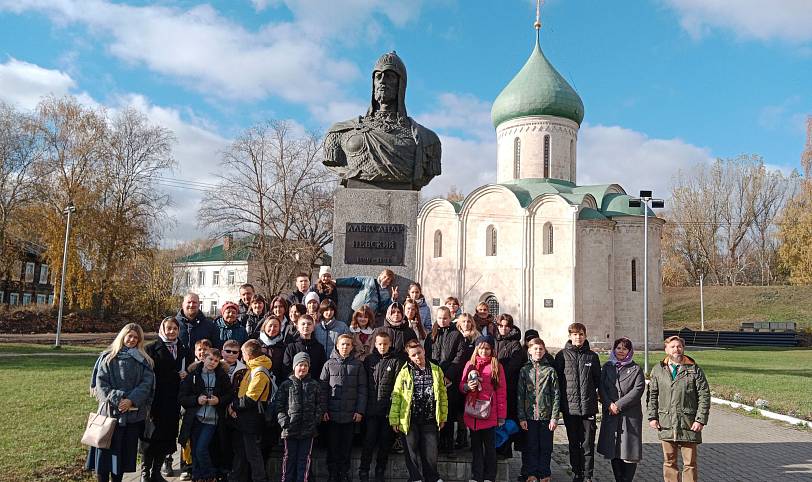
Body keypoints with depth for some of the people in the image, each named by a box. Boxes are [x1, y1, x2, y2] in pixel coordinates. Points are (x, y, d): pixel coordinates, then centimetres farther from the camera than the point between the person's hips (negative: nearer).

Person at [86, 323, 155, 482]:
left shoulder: (143, 360, 8)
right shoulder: (108, 357, 6)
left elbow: (147, 383, -2)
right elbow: (101, 383, -1)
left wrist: (131, 400, -15)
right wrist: (115, 400, -13)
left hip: (133, 413, 1)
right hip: (110, 411, -1)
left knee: (125, 450, 6)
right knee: (106, 449, -3)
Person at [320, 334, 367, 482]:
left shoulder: (358, 365, 4)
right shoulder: (329, 364, 3)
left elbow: (362, 389, 2)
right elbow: (323, 388, 2)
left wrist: (360, 411, -4)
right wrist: (323, 410, -4)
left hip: (350, 414, 0)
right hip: (332, 414, 0)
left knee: (347, 445, 7)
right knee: (333, 445, 6)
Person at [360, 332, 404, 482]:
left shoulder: (396, 362, 1)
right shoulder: (369, 360, 6)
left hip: (389, 409, 0)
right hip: (371, 409, 1)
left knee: (385, 442, 8)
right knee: (369, 441, 1)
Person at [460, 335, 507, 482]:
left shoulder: (497, 366, -1)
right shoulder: (470, 364, 7)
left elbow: (502, 392, -2)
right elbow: (461, 386, 13)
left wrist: (501, 416, -6)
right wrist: (467, 387, -11)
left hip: (489, 413, -3)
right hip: (472, 413, 3)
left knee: (489, 445, 6)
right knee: (476, 445, 10)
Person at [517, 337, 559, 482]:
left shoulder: (550, 370, 1)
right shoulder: (524, 370, 2)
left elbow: (556, 395, 1)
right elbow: (520, 395, 2)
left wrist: (554, 417, -5)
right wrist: (521, 417, -3)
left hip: (546, 416, 0)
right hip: (530, 416, 0)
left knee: (546, 447, 8)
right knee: (531, 447, 7)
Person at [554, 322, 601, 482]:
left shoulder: (592, 356, 6)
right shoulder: (562, 355, 1)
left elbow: (598, 379, 13)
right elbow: (557, 379, 2)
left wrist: (591, 393, 6)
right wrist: (560, 400, -1)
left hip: (588, 406, 0)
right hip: (569, 407, 0)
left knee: (588, 443, 2)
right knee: (574, 443, 11)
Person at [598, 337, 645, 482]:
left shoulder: (636, 369, 3)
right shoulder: (607, 367, 12)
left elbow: (638, 390, -8)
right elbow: (602, 388, 6)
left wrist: (619, 405, -12)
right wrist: (609, 404, -11)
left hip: (630, 414, -3)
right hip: (610, 415, 3)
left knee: (629, 451, -4)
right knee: (613, 450, 6)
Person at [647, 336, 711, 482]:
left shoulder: (694, 370, -1)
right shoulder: (658, 370, 6)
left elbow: (704, 396, -2)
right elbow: (652, 395, 10)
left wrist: (700, 420, -9)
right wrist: (652, 417, 2)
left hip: (689, 425, -2)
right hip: (665, 424, 2)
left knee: (690, 463, 6)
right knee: (669, 462, 11)